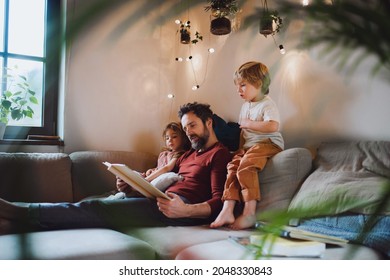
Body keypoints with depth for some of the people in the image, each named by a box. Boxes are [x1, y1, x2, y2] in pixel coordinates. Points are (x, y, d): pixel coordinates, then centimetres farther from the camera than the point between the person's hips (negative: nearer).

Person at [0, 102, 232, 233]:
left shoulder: (220, 154, 3)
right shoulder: (189, 154, 31)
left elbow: (218, 201, -9)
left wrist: (186, 210, -28)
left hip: (186, 208, -8)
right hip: (163, 200, 8)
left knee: (96, 209, -20)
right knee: (100, 203, -12)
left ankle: (20, 213, -21)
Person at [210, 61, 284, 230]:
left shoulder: (267, 104, -8)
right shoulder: (245, 106, 21)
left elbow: (272, 126, -26)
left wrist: (249, 123, -16)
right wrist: (241, 148, 15)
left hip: (267, 144, -9)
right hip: (248, 146, 9)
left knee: (245, 167, -30)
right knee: (232, 167, -12)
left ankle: (249, 213, -29)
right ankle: (227, 211, -17)